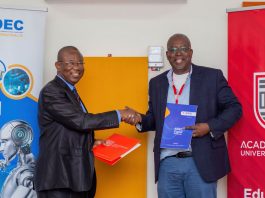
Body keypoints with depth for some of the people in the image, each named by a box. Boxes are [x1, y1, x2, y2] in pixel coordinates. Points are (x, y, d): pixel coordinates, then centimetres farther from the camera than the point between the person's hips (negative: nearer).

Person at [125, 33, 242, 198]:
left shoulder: (212, 76, 1)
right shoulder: (157, 83, 13)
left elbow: (234, 107, 1)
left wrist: (210, 127, -14)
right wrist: (140, 119, -3)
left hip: (201, 163, -3)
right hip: (167, 164, 3)